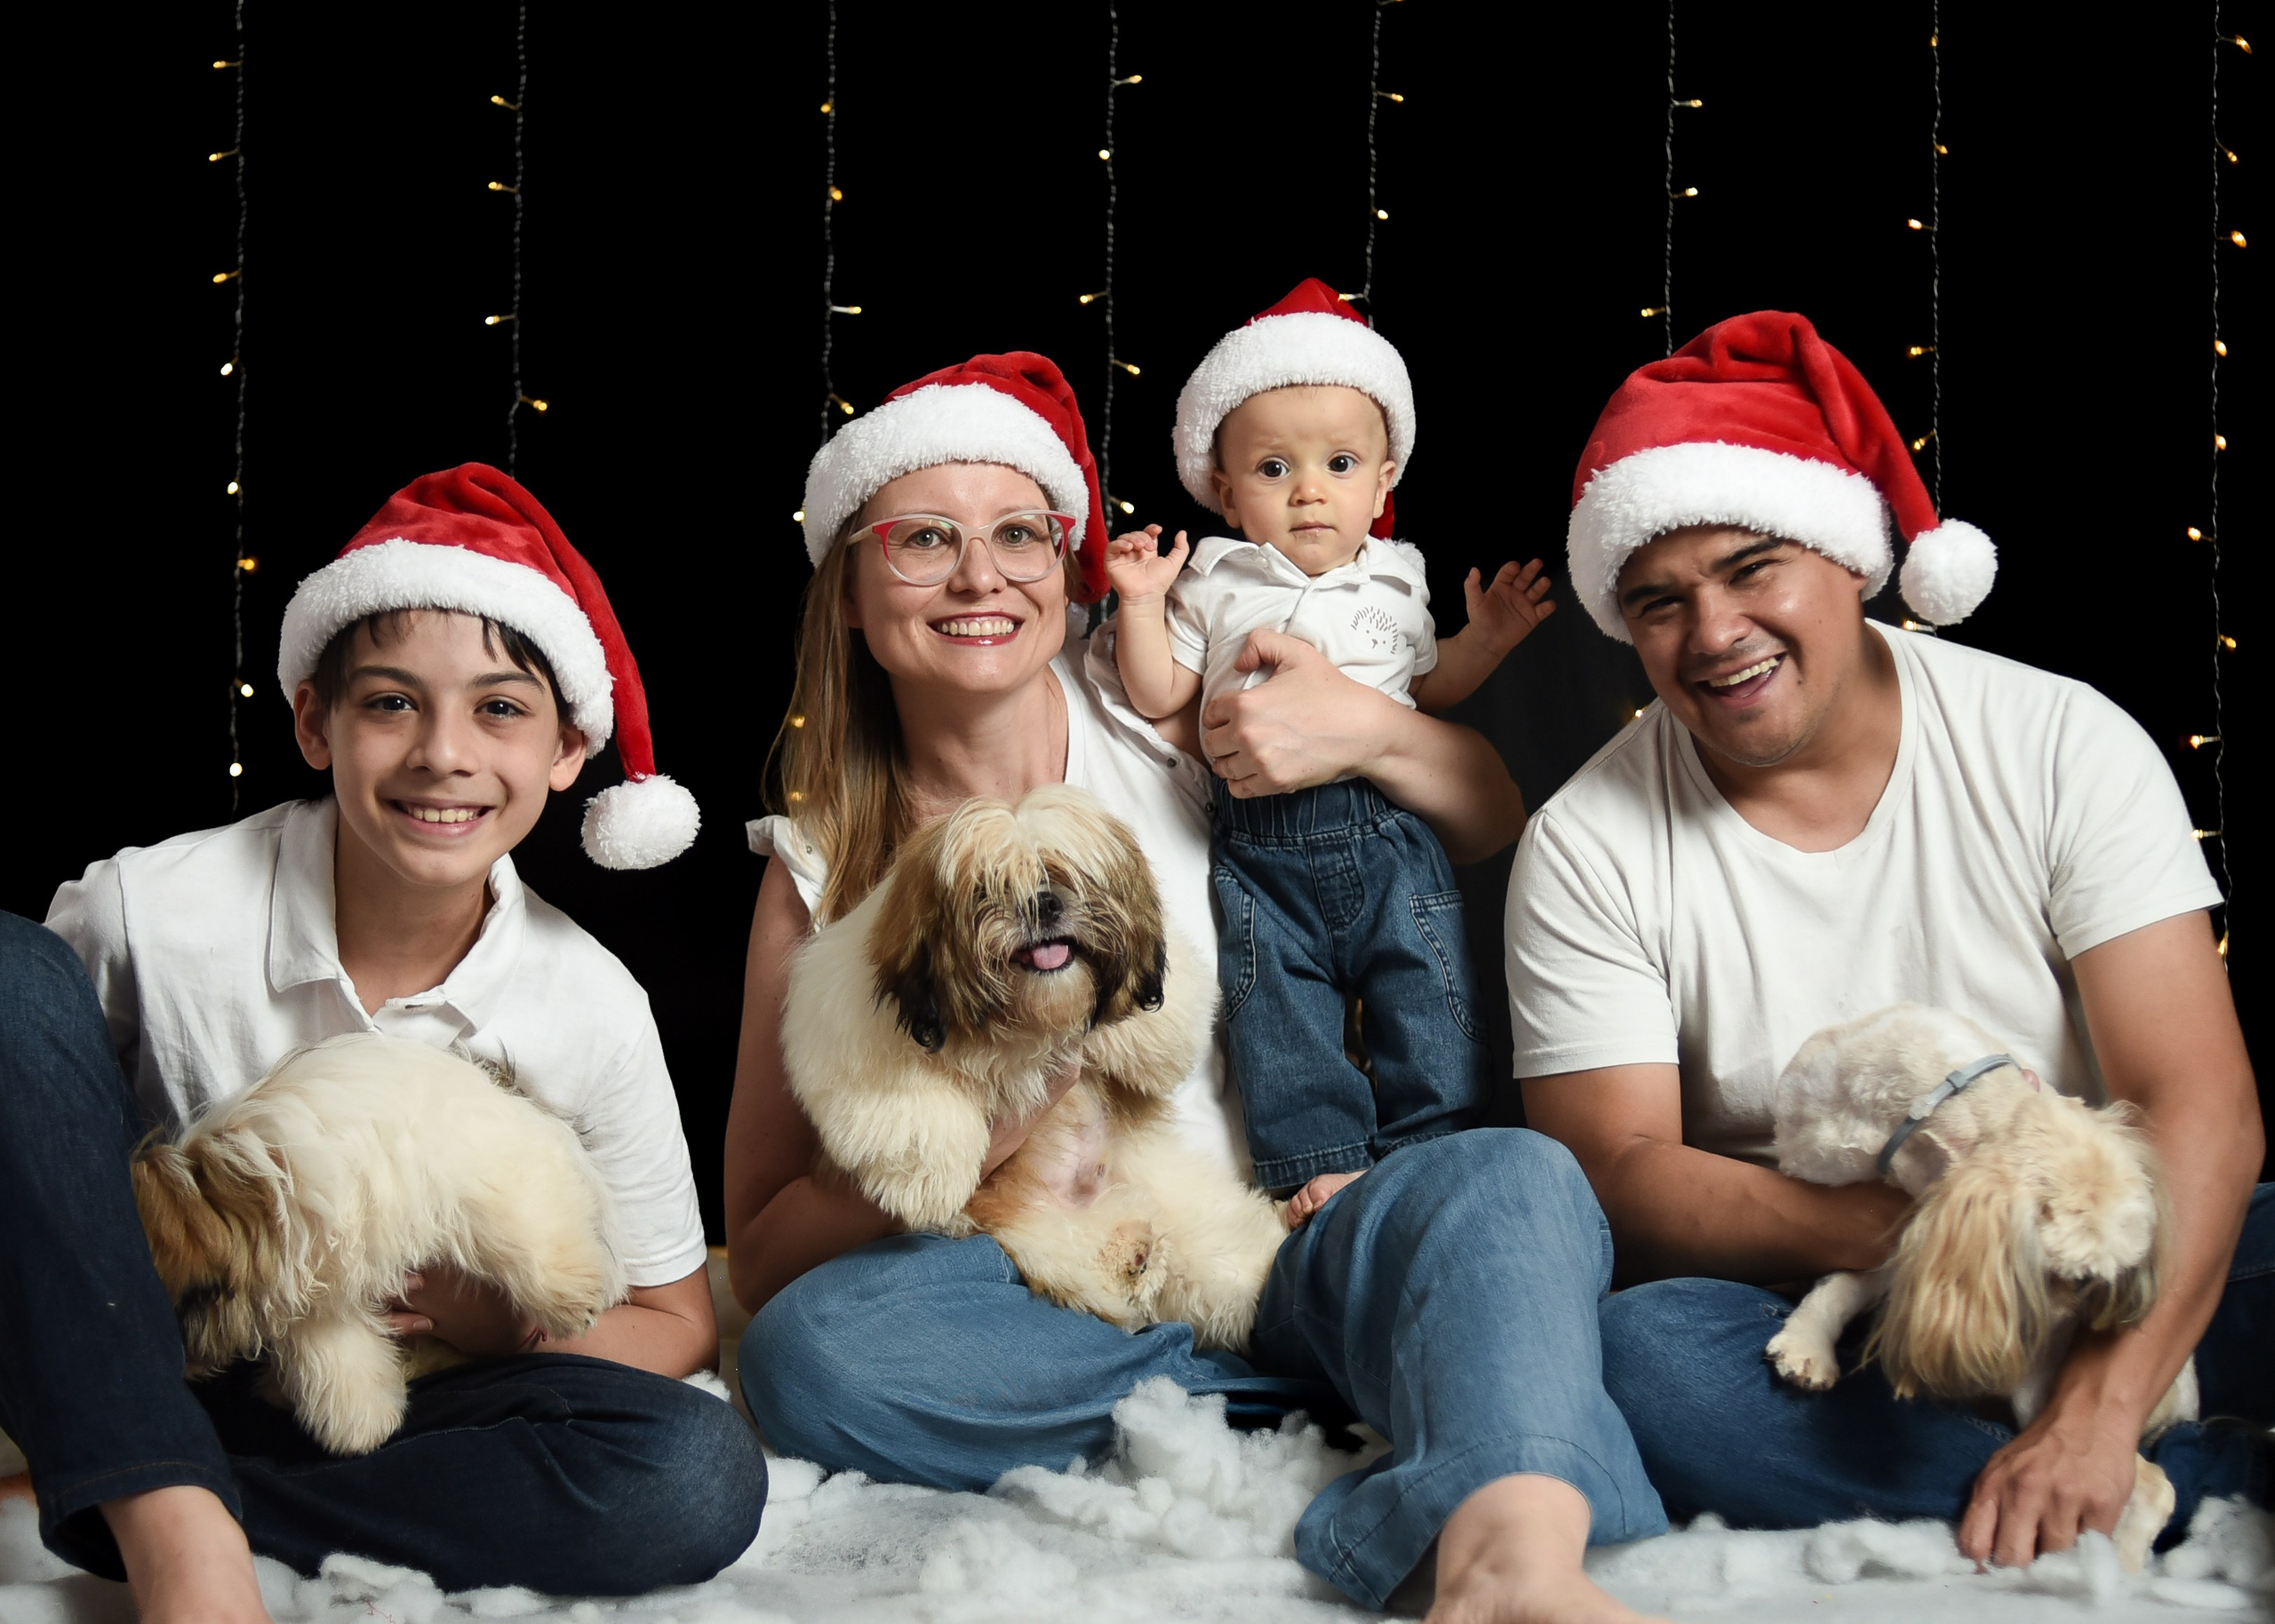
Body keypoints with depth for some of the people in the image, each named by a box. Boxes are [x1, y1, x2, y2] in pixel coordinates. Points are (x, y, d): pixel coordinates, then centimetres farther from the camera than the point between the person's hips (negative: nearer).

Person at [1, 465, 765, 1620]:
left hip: (374, 1418, 2)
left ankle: (142, 1507, -20)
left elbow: (672, 1319, 3)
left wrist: (505, 1325, -20)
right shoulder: (150, 916, -16)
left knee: (701, 1477, -26)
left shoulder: (593, 1012, -9)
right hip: (110, 1384, -1)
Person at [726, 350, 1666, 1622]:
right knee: (808, 1350, -30)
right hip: (1040, 1315, 0)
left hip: (1282, 1256, 0)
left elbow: (1497, 824, 16)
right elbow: (764, 1258, 4)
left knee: (1513, 1174, -29)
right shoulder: (821, 869, 6)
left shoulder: (1151, 708, 7)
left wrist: (1372, 730, -6)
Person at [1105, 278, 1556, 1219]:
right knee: (1276, 1007, -4)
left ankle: (1433, 1150, 8)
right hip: (1261, 837, -1)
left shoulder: (1394, 581, 11)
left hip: (1388, 829, 1)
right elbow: (1159, 697, 6)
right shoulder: (1213, 585, 7)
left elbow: (1431, 686, 21)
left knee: (1430, 997, -2)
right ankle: (1322, 1166, 4)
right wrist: (1139, 604, -2)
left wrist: (1486, 637, 7)